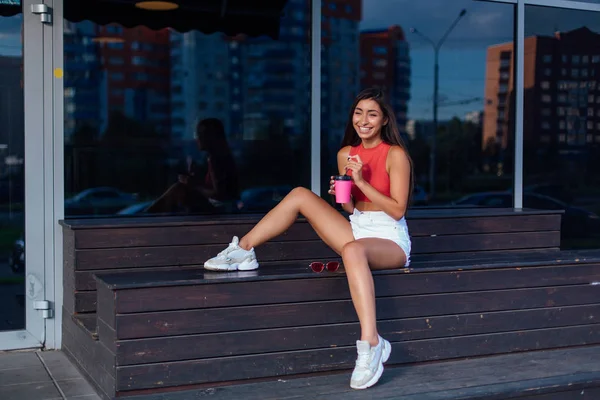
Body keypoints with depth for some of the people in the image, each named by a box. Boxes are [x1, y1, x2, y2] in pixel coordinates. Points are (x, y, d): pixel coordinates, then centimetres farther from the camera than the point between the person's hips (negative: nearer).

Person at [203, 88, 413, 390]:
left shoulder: (395, 154, -8)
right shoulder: (346, 154, 9)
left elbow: (398, 210, -12)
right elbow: (352, 208, 13)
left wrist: (362, 182, -19)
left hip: (390, 240, -6)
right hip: (357, 229, 7)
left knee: (353, 250, -43)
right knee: (300, 194, -4)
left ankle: (370, 343, -49)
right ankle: (244, 250, -4)